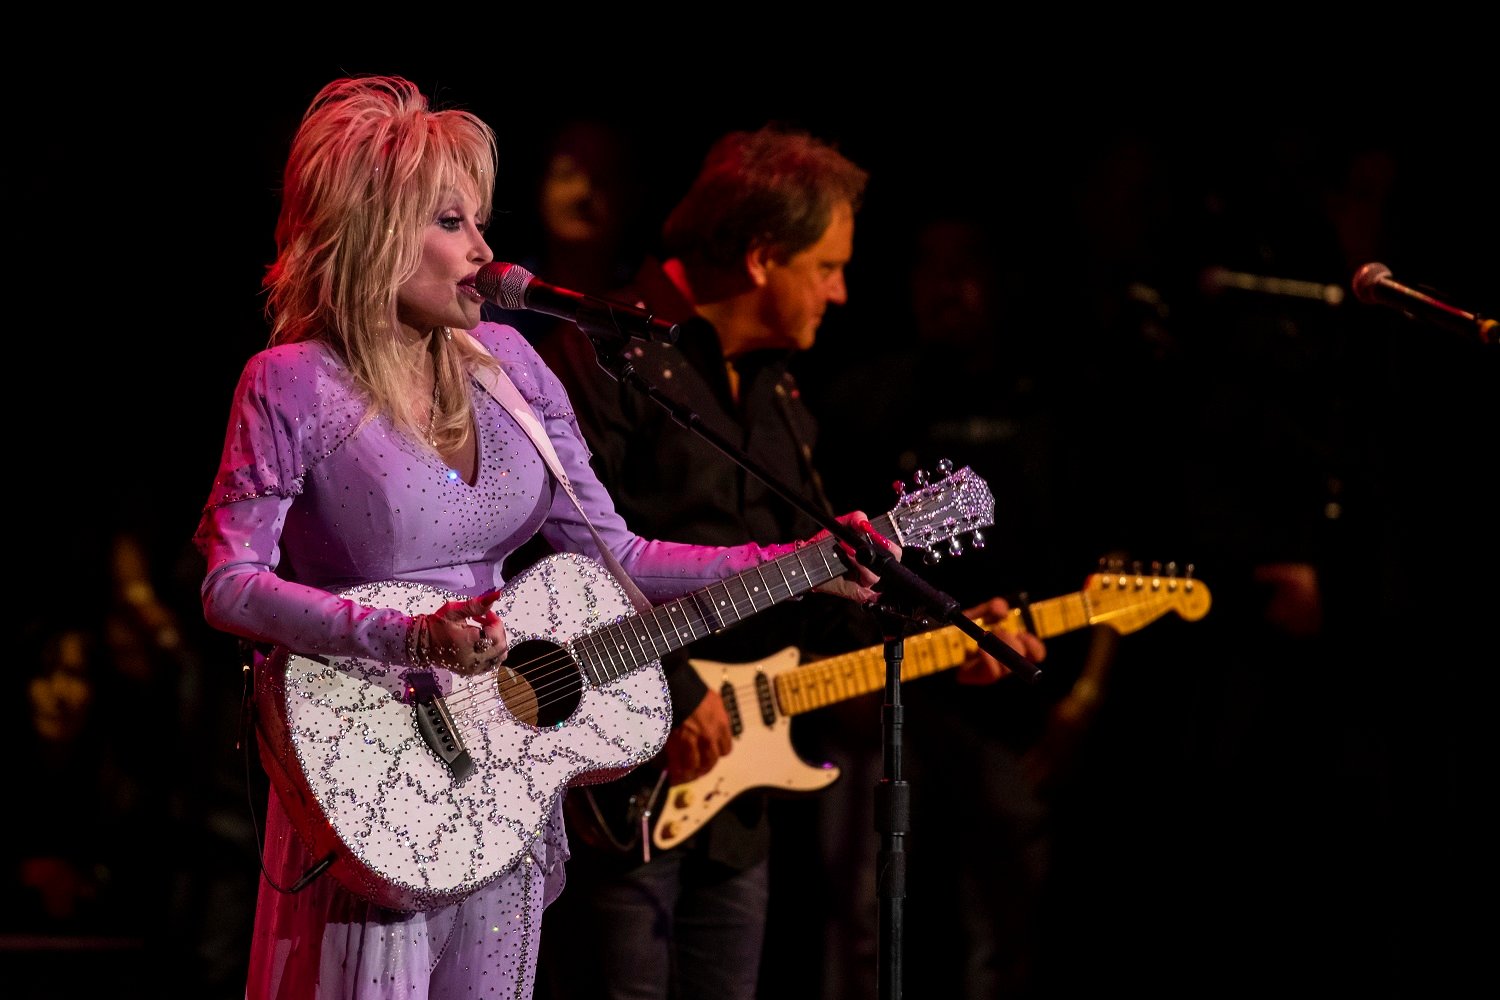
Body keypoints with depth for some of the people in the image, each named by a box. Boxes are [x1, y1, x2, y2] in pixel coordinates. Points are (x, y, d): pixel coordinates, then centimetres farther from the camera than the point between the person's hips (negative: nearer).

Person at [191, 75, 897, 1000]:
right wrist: (410, 637, -27)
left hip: (506, 774, 6)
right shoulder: (294, 386, -10)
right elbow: (230, 584, -16)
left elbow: (613, 553, 8)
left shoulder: (506, 363, 6)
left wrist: (802, 566, 0)